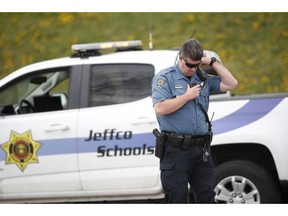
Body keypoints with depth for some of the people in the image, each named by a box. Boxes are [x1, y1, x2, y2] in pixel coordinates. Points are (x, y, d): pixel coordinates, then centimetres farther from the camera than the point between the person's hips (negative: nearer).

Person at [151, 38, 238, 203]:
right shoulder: (165, 77, -2)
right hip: (176, 151, -5)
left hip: (202, 150, 5)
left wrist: (213, 63, 4)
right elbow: (160, 108, -14)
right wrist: (187, 96, -10)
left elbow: (231, 84, 8)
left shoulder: (203, 78, 14)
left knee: (207, 198, 7)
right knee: (177, 200, 0)